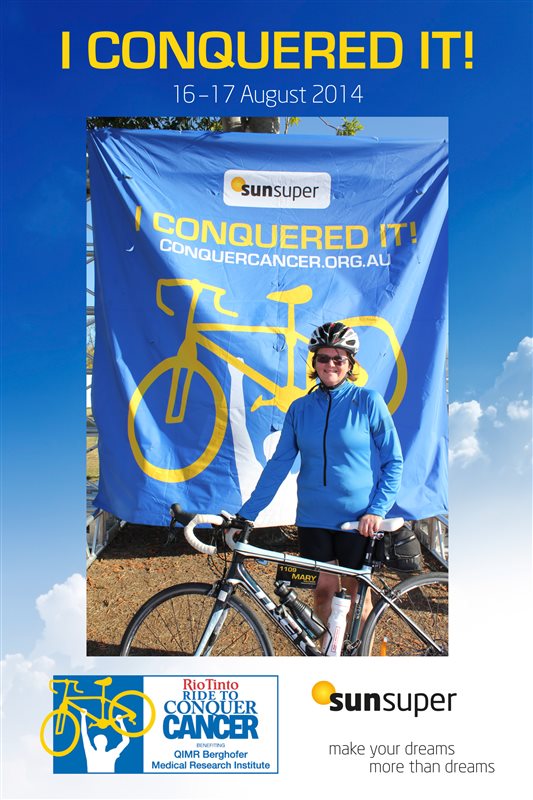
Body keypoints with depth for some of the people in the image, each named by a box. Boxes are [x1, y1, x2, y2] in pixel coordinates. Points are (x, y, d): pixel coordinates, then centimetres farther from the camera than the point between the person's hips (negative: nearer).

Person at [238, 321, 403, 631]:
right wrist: (247, 513, -4)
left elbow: (394, 461, -3)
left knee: (357, 591, 10)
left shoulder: (369, 401, -6)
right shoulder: (300, 408, 2)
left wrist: (377, 510, -13)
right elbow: (278, 464, 1)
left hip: (357, 519, -2)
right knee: (324, 589, 8)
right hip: (313, 518, 2)